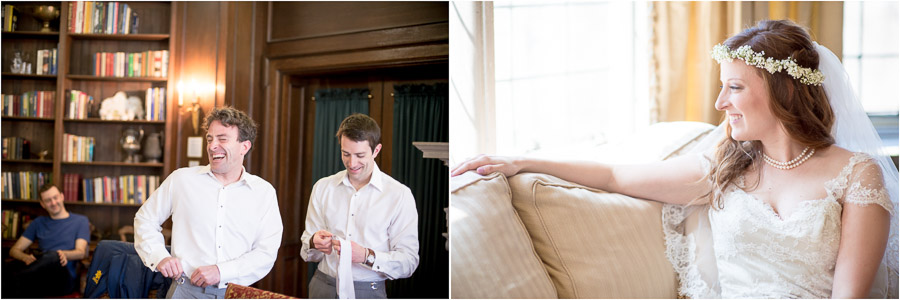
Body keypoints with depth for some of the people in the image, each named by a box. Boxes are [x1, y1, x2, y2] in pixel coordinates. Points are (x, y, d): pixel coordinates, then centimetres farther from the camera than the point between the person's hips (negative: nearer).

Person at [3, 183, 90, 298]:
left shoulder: (80, 221, 18)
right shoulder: (39, 223, 28)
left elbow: (81, 252, 5)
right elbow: (14, 250, 20)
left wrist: (63, 254, -20)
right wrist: (25, 257, -6)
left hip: (64, 279, -3)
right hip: (39, 277, 3)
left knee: (52, 256, -39)